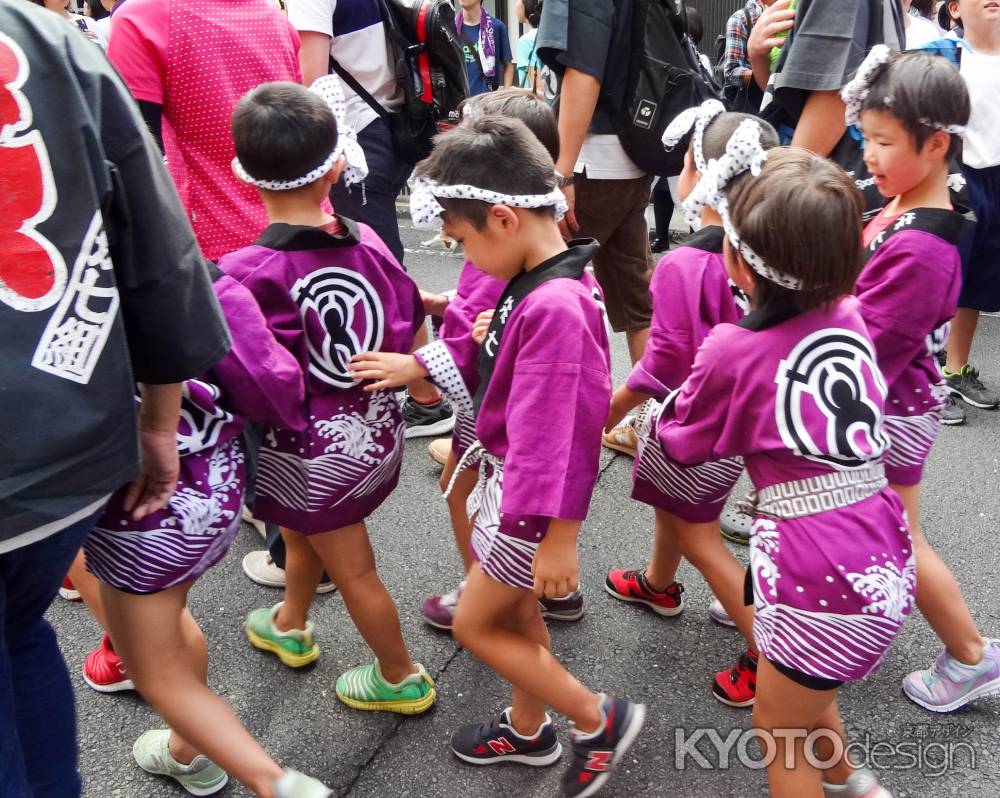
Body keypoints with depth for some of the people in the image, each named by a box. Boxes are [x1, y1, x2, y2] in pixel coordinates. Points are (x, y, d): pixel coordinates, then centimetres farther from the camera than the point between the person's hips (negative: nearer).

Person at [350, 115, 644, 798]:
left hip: (532, 498, -9)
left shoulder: (556, 307, -31)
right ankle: (528, 731, 46)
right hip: (509, 476, 9)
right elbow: (490, 356, 14)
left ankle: (598, 720, 22)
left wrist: (558, 538, -24)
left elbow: (558, 434, -29)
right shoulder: (533, 283, -1)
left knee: (475, 622, 8)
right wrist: (413, 366, 11)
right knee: (516, 613, 23)